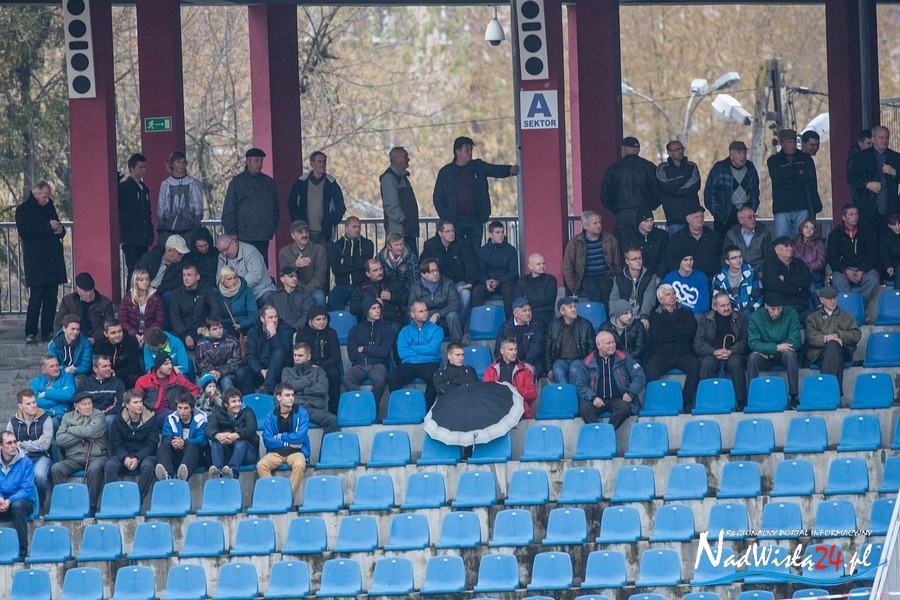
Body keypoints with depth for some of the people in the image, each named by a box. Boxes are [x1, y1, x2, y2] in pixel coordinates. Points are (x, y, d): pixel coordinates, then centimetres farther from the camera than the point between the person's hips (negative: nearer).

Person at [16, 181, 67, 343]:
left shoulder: (49, 207, 18)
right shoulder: (23, 210, -2)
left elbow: (59, 230, 27)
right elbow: (24, 233, -15)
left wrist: (60, 230, 1)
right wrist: (48, 227, -17)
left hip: (53, 260, 6)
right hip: (35, 261, -6)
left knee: (51, 298, 3)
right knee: (35, 298, -9)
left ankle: (47, 332, 7)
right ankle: (30, 334, -7)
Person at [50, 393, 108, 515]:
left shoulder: (98, 416, 7)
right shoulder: (68, 417, 14)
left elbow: (91, 431, -14)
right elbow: (60, 439, 0)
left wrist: (70, 430, -1)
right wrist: (82, 437, -7)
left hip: (96, 456, -3)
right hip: (73, 458, 3)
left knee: (94, 468, -36)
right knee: (55, 469, -24)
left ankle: (91, 506, -30)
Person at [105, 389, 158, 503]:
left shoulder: (150, 420, 2)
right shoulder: (118, 421, 5)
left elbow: (151, 445, -4)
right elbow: (116, 444, 2)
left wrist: (137, 458, -20)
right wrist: (125, 457, -20)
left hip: (144, 455, -1)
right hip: (124, 454, 1)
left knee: (148, 465, -36)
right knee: (110, 465, -30)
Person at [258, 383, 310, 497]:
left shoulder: (301, 413, 5)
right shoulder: (271, 417, 9)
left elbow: (301, 436, -7)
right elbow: (268, 441, -1)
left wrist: (280, 437, -1)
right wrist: (288, 443, -7)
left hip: (296, 452, -2)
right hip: (276, 452, 2)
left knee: (299, 465, -36)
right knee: (261, 465, -28)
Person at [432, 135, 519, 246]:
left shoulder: (478, 167, 8)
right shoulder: (446, 172, 3)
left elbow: (497, 170, -6)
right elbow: (438, 198, 5)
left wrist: (510, 169, -28)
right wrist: (446, 218, -6)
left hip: (475, 220, 2)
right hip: (456, 221, -2)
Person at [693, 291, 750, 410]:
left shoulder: (741, 318, 12)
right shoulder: (704, 319, 12)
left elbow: (745, 341, 2)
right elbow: (698, 344, 3)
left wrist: (731, 351, -15)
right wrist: (714, 352, -15)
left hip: (734, 354, 0)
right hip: (712, 355, 0)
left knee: (735, 362, -35)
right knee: (707, 364, -34)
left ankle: (741, 402, -32)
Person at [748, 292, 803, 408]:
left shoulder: (791, 314, -9)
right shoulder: (755, 317, -7)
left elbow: (794, 342, -15)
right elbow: (753, 343, -16)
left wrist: (768, 350, -18)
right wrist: (776, 348, -28)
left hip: (785, 355, -1)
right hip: (766, 357, 1)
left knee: (789, 354, -35)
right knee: (753, 357, -30)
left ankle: (794, 396, -30)